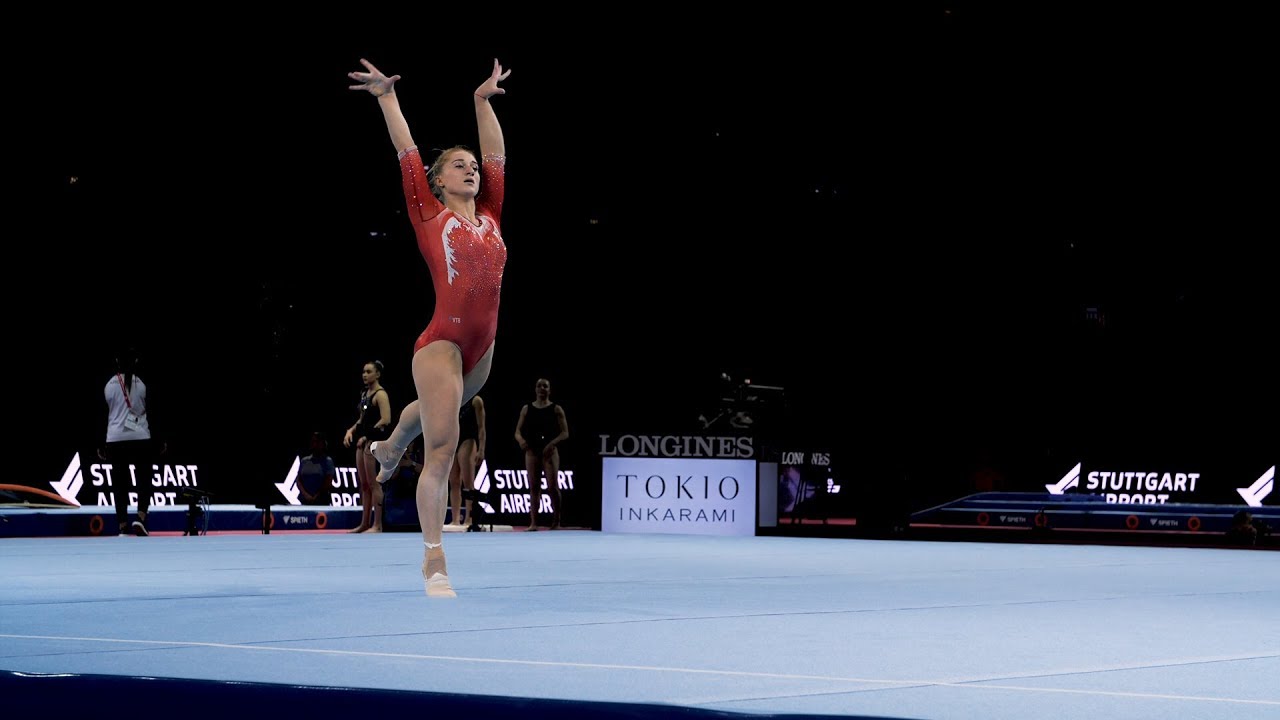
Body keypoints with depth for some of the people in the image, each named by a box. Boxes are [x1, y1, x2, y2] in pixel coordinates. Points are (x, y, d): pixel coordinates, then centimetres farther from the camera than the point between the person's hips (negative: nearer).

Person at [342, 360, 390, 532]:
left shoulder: (380, 394, -10)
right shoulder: (365, 394, 16)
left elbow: (385, 420, -19)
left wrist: (367, 436, -17)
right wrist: (351, 430, 5)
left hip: (374, 440, -9)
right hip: (363, 441, 9)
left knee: (373, 484, -8)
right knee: (363, 484, 11)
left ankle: (377, 524, -6)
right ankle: (364, 523, 16)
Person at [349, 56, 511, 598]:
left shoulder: (489, 217, 11)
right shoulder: (430, 216, 0)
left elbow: (496, 155, 19)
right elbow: (407, 154, 2)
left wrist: (483, 100, 25)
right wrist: (386, 97, 3)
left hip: (482, 346, 7)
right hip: (443, 342, -7)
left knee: (433, 411, 31)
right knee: (440, 448, -10)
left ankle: (390, 448, 64)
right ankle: (434, 562, -8)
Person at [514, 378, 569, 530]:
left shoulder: (556, 409, 3)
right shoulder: (527, 409, 11)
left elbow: (565, 433, -2)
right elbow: (518, 431, 9)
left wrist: (552, 443, -19)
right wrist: (521, 440, -15)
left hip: (550, 451, -3)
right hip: (532, 451, 3)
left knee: (552, 487, -9)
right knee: (533, 487, 1)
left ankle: (556, 522, -4)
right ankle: (533, 523, 0)